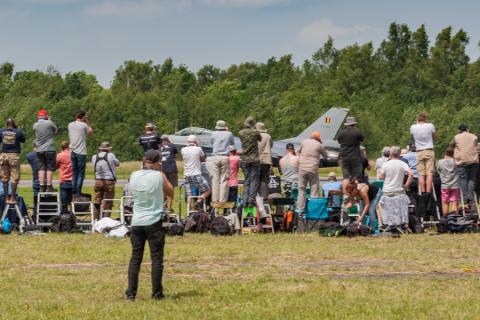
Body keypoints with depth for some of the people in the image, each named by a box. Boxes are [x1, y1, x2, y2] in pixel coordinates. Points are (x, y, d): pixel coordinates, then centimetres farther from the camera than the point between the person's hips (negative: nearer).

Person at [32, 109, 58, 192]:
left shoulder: (35, 125, 2)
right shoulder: (49, 123, -8)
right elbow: (55, 130, 7)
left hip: (39, 150, 4)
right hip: (49, 149, -4)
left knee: (41, 168, 9)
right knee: (50, 168, 0)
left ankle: (42, 187, 6)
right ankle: (49, 187, -3)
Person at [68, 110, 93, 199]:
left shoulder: (70, 125, 7)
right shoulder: (83, 125, -7)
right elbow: (91, 132, 9)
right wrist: (88, 122, 13)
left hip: (72, 152, 5)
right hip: (81, 152, -5)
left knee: (74, 174, 10)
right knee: (81, 174, -1)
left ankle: (74, 193, 7)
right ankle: (78, 193, -6)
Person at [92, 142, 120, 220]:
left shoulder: (94, 157, 2)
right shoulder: (110, 155, -9)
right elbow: (117, 163, 7)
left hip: (98, 181, 4)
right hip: (109, 182, -4)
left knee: (97, 202, 10)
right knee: (107, 204, 0)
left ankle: (95, 219, 11)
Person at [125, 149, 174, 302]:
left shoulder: (133, 176, 3)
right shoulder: (159, 176, -6)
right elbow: (170, 193, 8)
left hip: (137, 222, 3)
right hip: (154, 222, -3)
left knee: (135, 258, 9)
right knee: (157, 258, 3)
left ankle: (130, 293, 5)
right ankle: (157, 294, 5)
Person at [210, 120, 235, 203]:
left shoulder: (214, 134, 1)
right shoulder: (229, 134, 1)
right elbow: (233, 143, 17)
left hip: (216, 157, 1)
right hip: (225, 158, -1)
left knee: (215, 179, 4)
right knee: (224, 180, 1)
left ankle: (215, 199, 1)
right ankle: (223, 199, -3)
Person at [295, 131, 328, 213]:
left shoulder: (304, 142, 5)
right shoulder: (319, 145, -2)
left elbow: (299, 151, 19)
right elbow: (325, 156, 11)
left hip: (302, 169, 2)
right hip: (313, 169, -2)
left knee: (301, 189, 8)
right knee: (314, 189, 3)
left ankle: (300, 207, 5)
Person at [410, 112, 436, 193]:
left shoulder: (413, 127, -3)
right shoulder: (430, 126, -5)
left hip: (419, 152, 1)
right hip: (429, 151, -1)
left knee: (421, 174, 2)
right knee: (429, 173, -3)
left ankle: (422, 193, 0)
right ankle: (428, 192, -10)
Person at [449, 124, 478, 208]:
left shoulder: (456, 137, 8)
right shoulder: (474, 137, 12)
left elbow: (451, 146, 20)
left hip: (461, 161, -2)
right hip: (473, 160, 2)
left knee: (462, 179, -2)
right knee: (471, 179, 6)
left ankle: (465, 197, -12)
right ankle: (471, 197, -4)